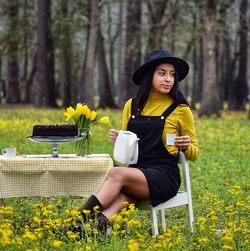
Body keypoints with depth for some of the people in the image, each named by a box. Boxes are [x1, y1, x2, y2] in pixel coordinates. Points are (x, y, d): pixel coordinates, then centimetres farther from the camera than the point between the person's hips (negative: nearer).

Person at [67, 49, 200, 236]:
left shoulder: (180, 109, 2)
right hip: (135, 173, 4)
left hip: (164, 177, -4)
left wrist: (186, 146, -13)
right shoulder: (132, 106, 13)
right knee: (121, 196, -33)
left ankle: (79, 222, -38)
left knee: (116, 173, -31)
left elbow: (194, 154, 10)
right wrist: (117, 140, 2)